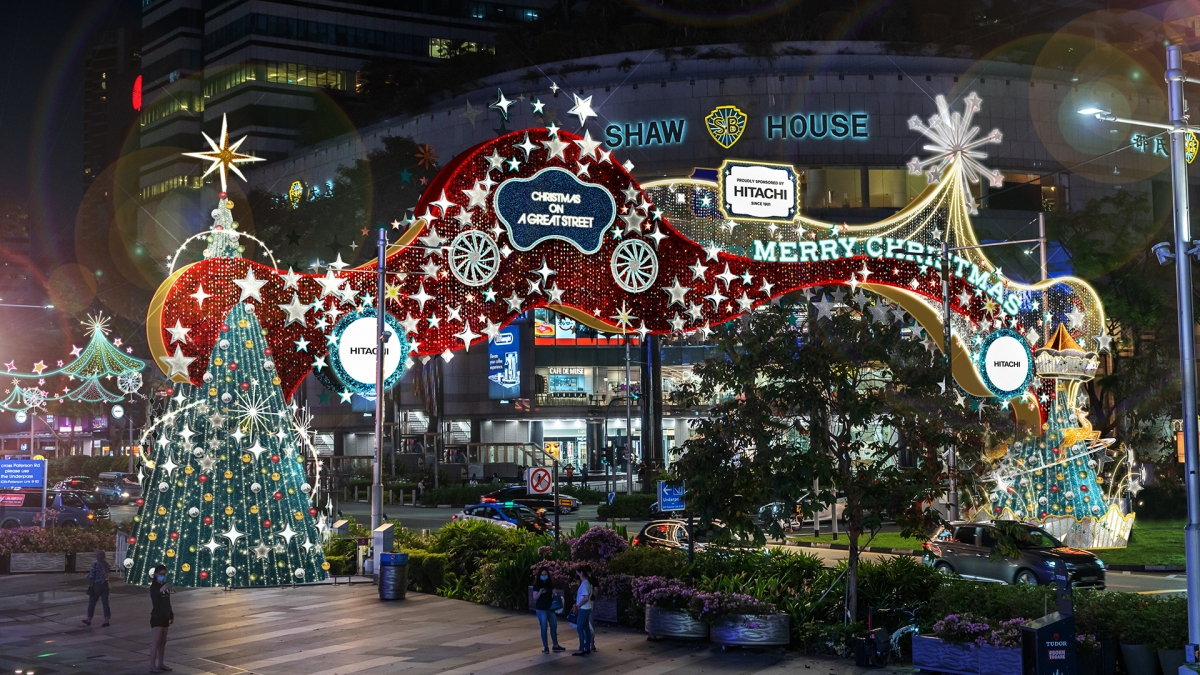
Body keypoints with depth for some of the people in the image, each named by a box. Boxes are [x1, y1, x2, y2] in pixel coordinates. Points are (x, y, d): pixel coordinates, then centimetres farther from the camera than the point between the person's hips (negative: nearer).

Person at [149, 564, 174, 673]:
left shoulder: (165, 586, 11)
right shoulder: (154, 587, -11)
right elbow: (154, 598, -31)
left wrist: (171, 615, 18)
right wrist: (161, 590, -48)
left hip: (165, 617, 7)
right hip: (157, 617, -7)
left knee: (163, 641, 10)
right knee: (156, 641, -11)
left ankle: (160, 664, 16)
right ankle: (152, 666, -11)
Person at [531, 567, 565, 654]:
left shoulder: (550, 584, 8)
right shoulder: (537, 585, -6)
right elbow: (535, 598, -12)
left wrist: (554, 594, -7)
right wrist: (540, 592, -30)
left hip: (550, 608, 5)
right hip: (541, 609, -5)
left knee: (554, 626, 9)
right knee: (544, 628, -2)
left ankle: (556, 646, 19)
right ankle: (546, 647, 4)